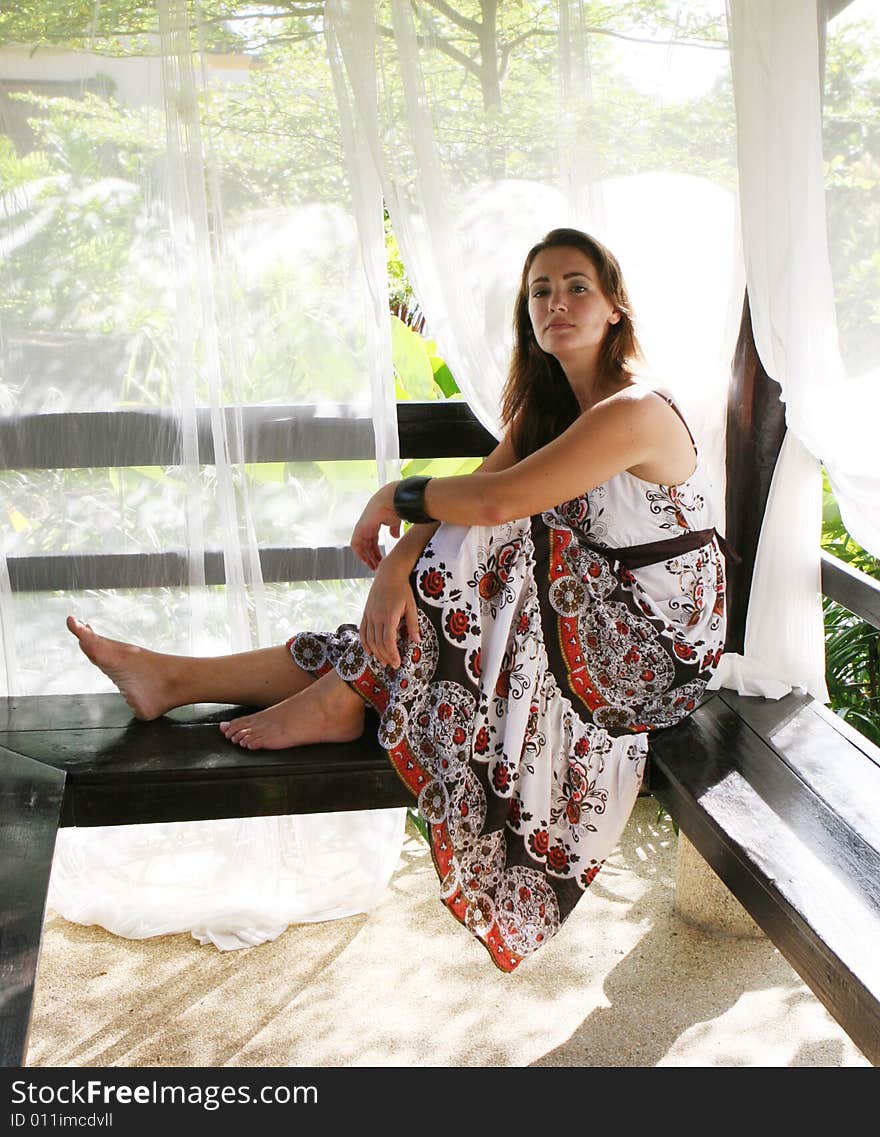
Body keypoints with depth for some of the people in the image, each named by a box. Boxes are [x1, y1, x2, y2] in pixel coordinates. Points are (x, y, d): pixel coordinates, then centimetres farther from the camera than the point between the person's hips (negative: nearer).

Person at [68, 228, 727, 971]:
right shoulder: (548, 404, 9)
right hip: (591, 624, 8)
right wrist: (397, 564, -23)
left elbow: (497, 500, -31)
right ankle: (179, 680, -4)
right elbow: (466, 497, -4)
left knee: (482, 539, -24)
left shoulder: (634, 411, -20)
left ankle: (339, 699, -12)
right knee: (418, 606, -7)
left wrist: (394, 497, -14)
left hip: (652, 652, -7)